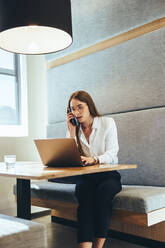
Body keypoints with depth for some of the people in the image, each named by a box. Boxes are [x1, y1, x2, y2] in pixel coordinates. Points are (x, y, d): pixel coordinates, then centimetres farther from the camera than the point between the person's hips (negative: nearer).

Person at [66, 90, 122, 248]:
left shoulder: (108, 123, 1)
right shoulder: (74, 129, 10)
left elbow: (111, 154, -12)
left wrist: (94, 160, -33)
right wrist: (72, 130, -6)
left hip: (109, 175, -1)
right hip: (85, 176, 2)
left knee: (103, 191, -34)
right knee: (84, 193, -31)